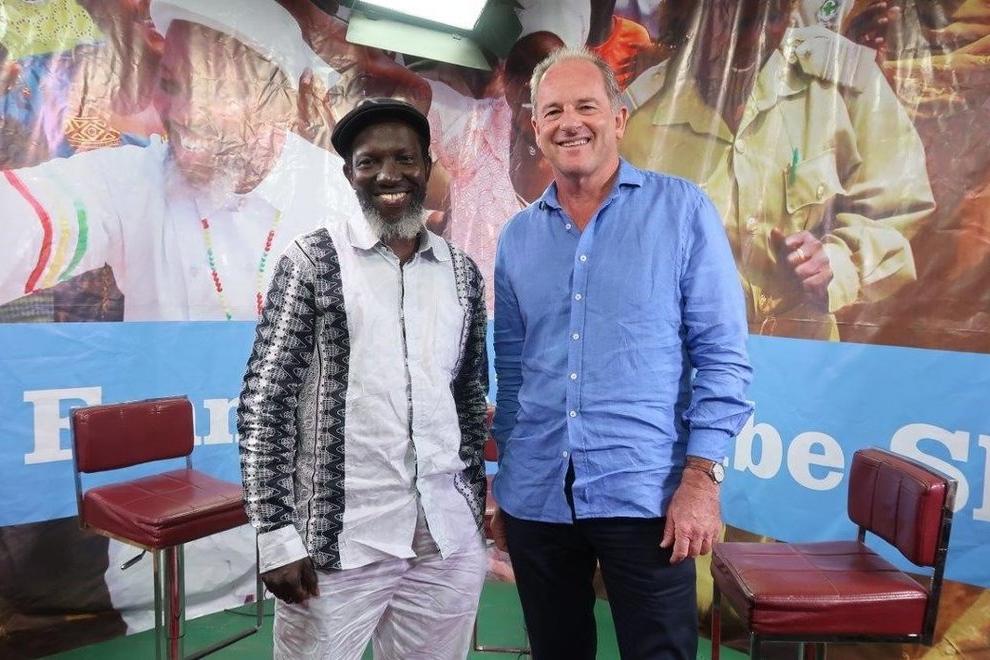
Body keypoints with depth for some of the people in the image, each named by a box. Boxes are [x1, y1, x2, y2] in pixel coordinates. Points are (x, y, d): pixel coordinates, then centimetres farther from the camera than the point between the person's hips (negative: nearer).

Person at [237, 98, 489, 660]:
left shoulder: (462, 272, 7)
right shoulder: (314, 260, -4)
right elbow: (265, 400, -6)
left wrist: (477, 507, 13)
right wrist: (277, 534, -10)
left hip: (448, 538, 4)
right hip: (338, 539, -3)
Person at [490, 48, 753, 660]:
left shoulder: (682, 209, -4)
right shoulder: (518, 237, 7)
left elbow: (723, 354, -6)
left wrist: (702, 477, -12)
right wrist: (501, 478, 12)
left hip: (643, 494, -3)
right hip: (534, 496, 4)